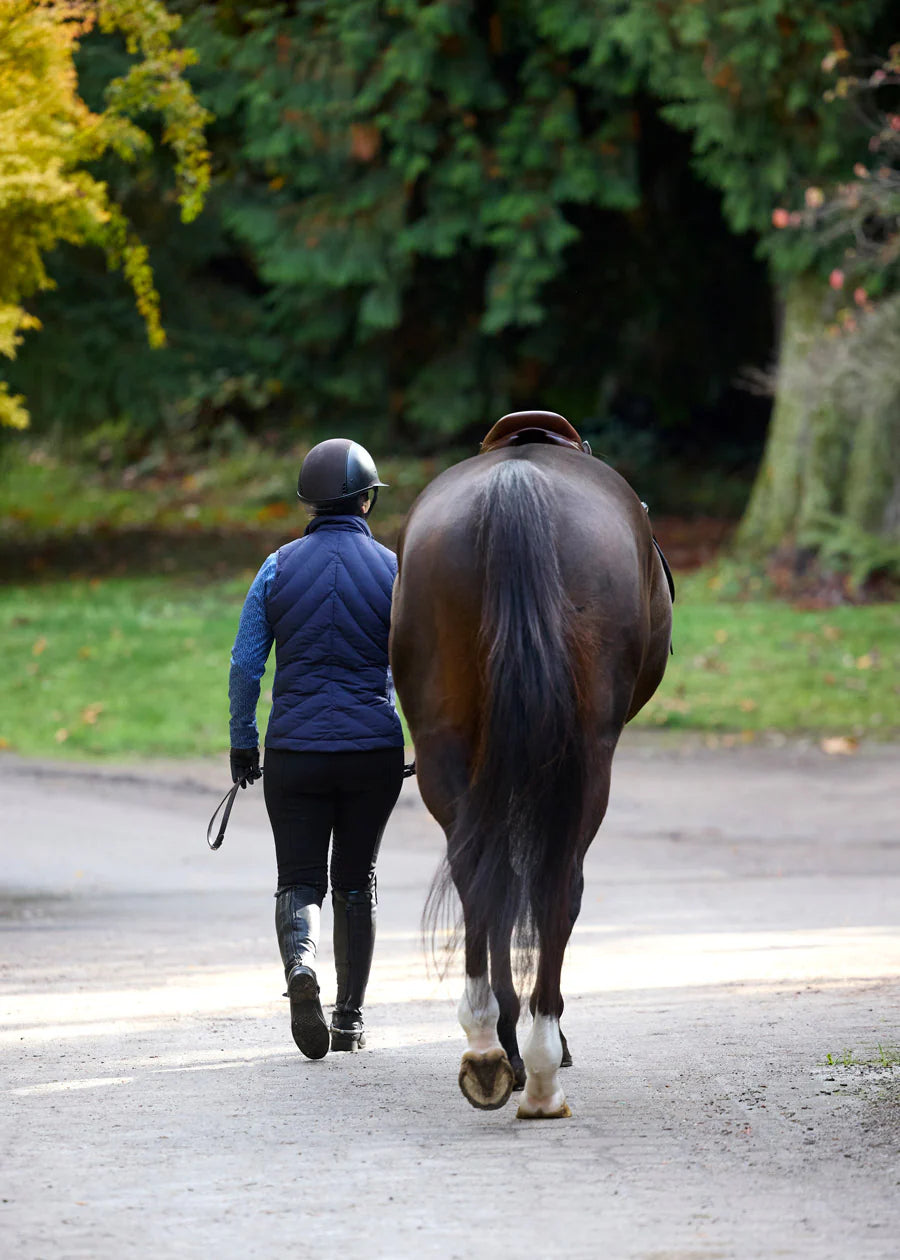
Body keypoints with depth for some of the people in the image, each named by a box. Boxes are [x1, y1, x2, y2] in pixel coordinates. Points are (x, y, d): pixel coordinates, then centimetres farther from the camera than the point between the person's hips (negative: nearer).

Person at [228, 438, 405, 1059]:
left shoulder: (280, 567, 0)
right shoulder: (391, 569, -3)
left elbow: (245, 664, -1)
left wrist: (243, 742, 9)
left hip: (295, 751, 0)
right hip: (373, 751, 0)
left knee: (300, 880, 7)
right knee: (356, 881, 14)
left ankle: (300, 962, -25)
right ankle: (350, 1016, 17)